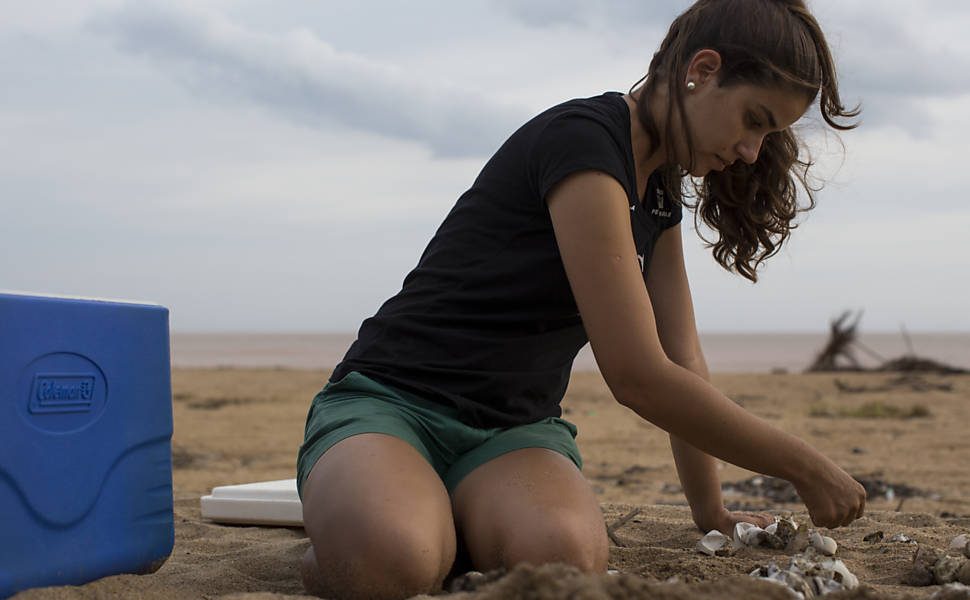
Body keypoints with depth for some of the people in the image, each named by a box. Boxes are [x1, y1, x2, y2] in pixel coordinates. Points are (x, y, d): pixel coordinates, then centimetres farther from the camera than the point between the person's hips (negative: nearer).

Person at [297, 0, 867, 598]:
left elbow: (683, 359, 19)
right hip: (394, 400, -6)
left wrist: (711, 510, 19)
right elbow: (638, 375, -22)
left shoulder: (659, 190, 12)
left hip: (517, 430, 7)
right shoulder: (583, 139, -18)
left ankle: (462, 525, 0)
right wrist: (808, 469, -12)